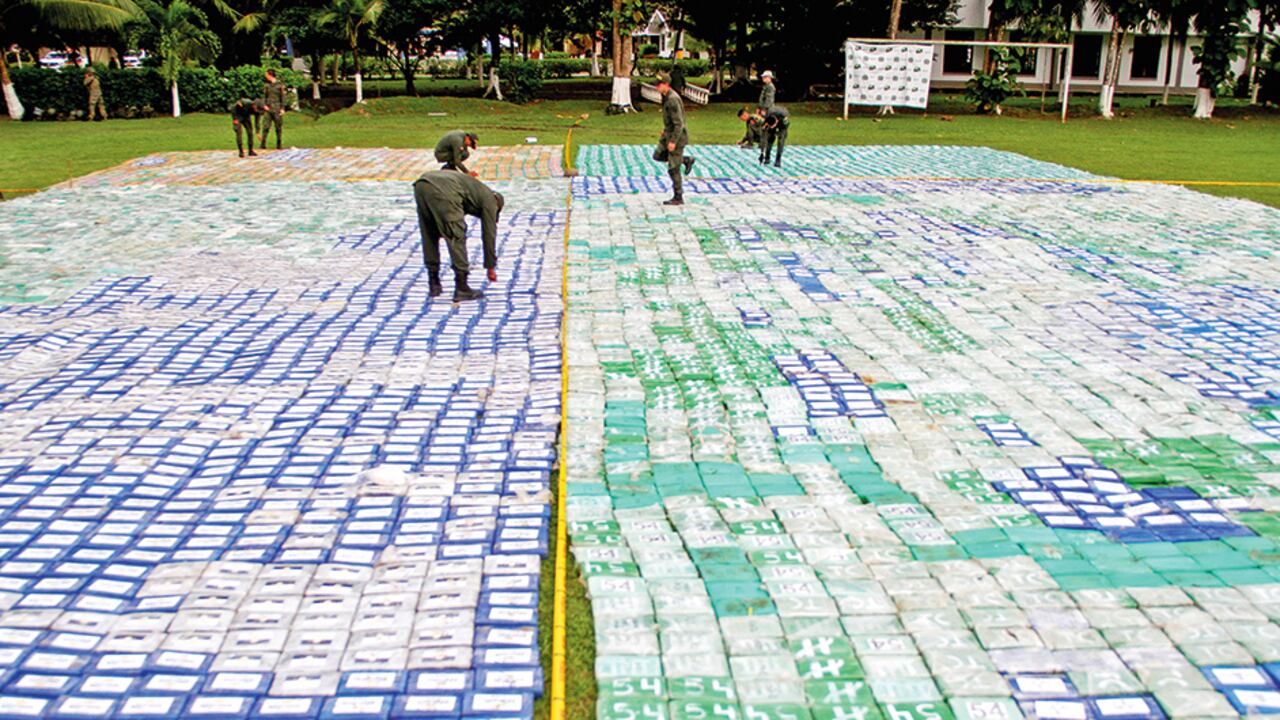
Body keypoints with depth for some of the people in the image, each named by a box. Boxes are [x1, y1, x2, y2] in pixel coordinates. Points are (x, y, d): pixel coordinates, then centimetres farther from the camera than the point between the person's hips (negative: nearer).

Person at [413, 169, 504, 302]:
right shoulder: (489, 199, 20)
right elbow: (489, 234, 19)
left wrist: (462, 264, 52)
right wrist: (491, 268, 26)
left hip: (421, 184, 8)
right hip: (442, 191, -8)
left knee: (429, 237, 21)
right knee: (457, 237, 3)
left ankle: (434, 285, 26)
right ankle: (461, 288, 4)